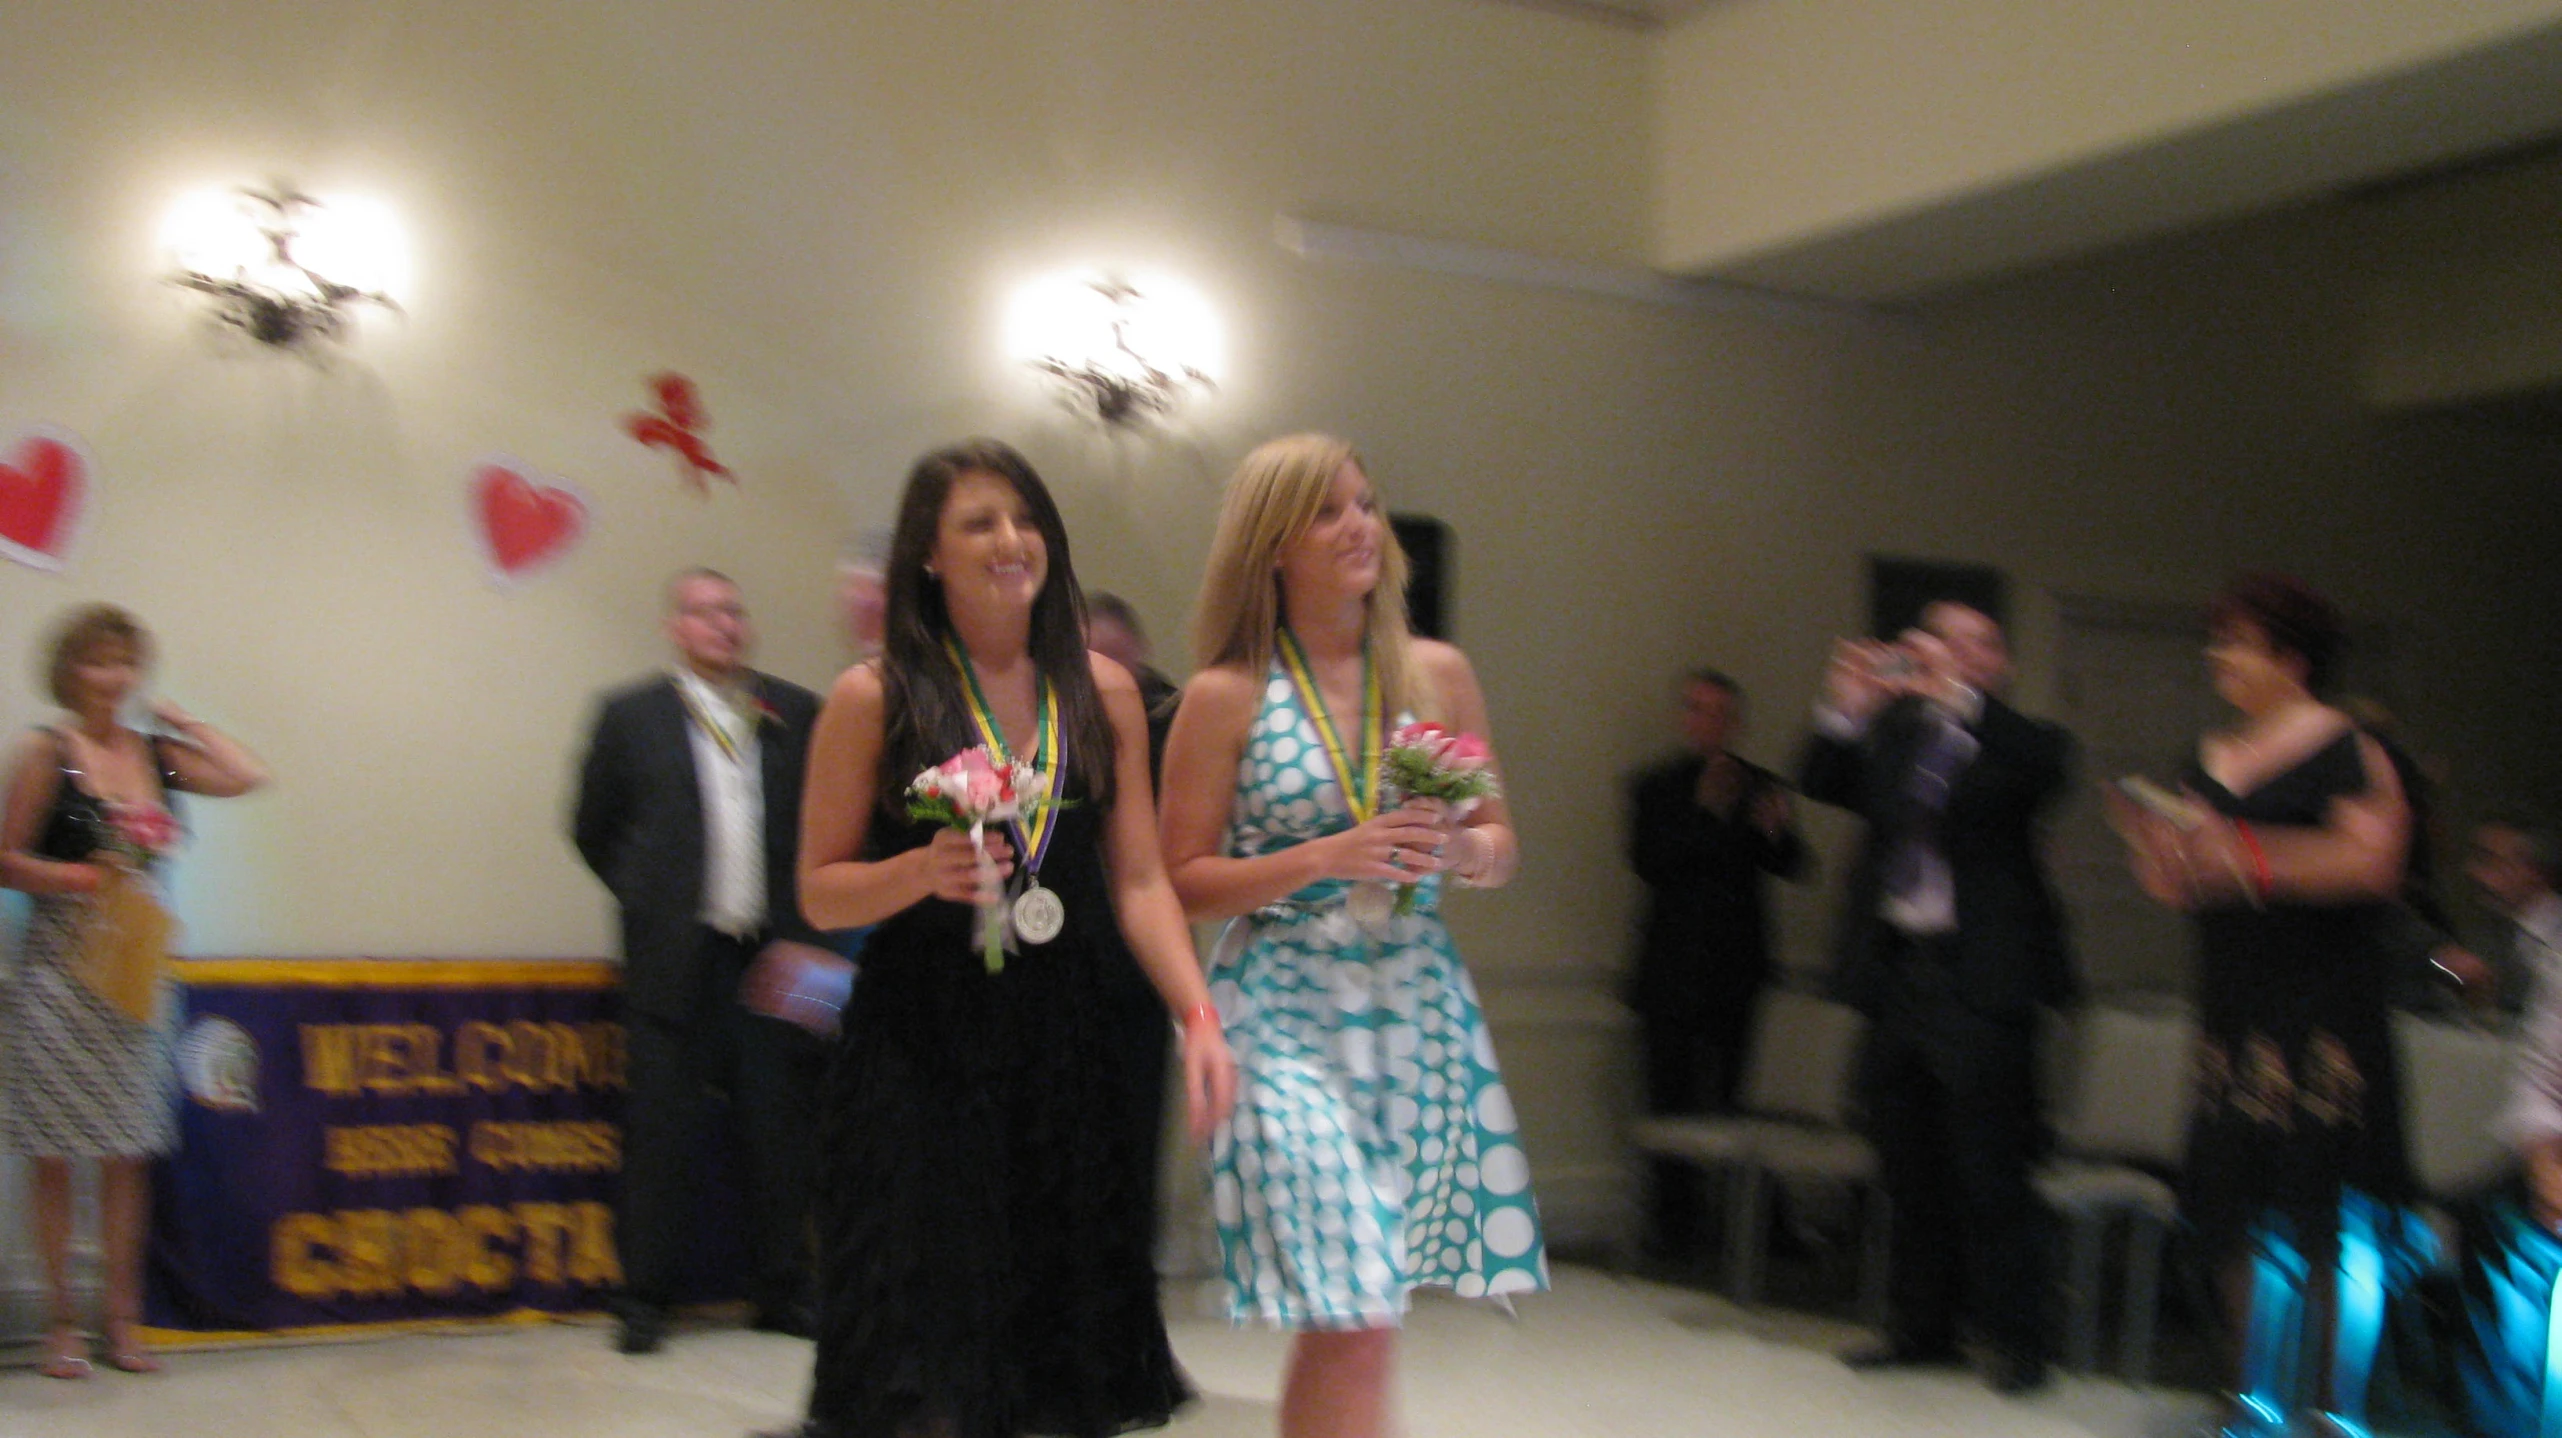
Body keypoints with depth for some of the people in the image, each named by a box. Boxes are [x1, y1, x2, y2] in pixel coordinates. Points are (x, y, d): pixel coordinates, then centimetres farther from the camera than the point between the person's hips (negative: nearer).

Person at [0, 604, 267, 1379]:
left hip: (135, 968, 4)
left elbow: (247, 776, 3)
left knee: (128, 1154, 7)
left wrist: (183, 722, 6)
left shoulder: (157, 753, 8)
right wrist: (78, 878, -17)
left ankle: (122, 1320, 15)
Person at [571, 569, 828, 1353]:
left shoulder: (796, 714, 8)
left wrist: (805, 914, 2)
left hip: (776, 954, 2)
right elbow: (595, 830, 9)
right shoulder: (631, 715, 4)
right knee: (664, 1128, 1)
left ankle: (782, 1289, 17)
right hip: (678, 957, -1)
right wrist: (649, 899, 5)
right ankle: (645, 1296, 11)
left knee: (779, 1126, 5)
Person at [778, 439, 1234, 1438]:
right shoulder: (873, 699, -1)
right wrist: (924, 871, -17)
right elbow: (820, 890, 2)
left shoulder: (1102, 692, 8)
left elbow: (1140, 879, 6)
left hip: (1067, 1053, 3)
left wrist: (1198, 1016, -6)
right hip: (919, 1058, -3)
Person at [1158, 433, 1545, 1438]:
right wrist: (1326, 858, -14)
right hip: (1286, 1014, -4)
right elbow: (1183, 883, -2)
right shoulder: (1225, 697, -2)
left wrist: (1459, 851, -8)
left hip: (1419, 1006, 4)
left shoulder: (1439, 674, 9)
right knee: (1355, 1326, -10)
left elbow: (1501, 845, 15)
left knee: (1341, 1327, 7)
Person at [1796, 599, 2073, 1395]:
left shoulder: (2014, 743, 2)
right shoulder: (1892, 732, 14)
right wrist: (1845, 710, -14)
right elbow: (1822, 784, 3)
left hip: (1977, 980, -5)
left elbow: (2047, 764, -18)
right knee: (1910, 1172, 13)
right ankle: (1920, 1325, 23)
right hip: (1894, 970, 5)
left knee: (1991, 1173, -3)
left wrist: (1956, 695, -26)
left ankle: (2012, 1338, 6)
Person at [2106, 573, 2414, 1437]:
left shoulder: (2346, 749, -5)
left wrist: (2247, 857, -22)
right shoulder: (2209, 761, 15)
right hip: (2232, 1010, 6)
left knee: (2321, 1218, -5)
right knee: (2234, 1214, 8)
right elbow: (2177, 888, 14)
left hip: (2321, 1004, -6)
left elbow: (2373, 862, -18)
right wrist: (2150, 841, -7)